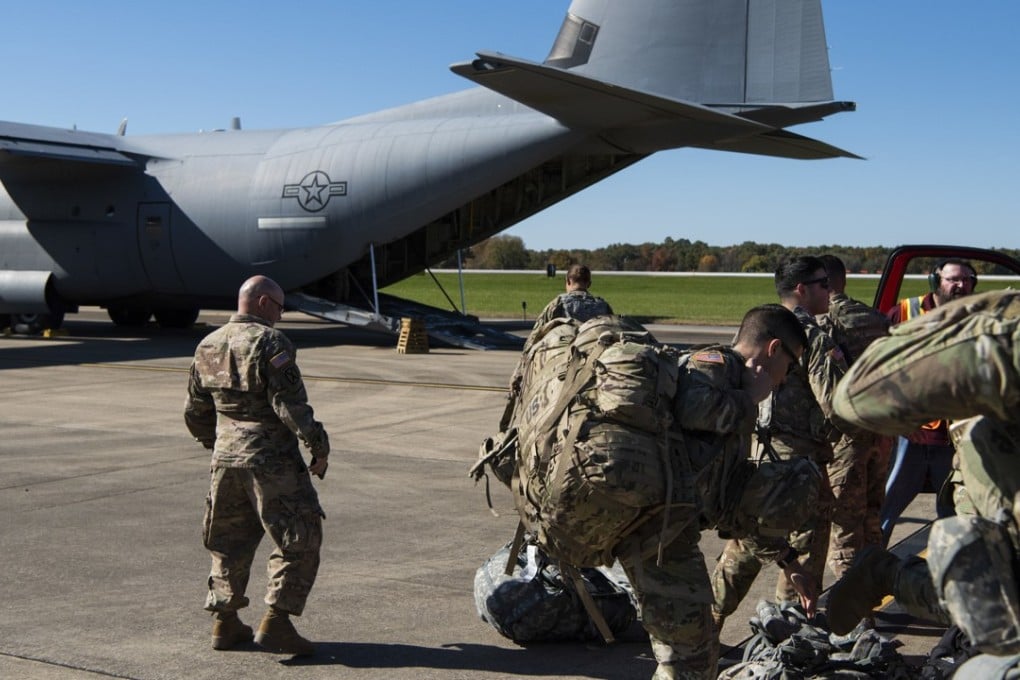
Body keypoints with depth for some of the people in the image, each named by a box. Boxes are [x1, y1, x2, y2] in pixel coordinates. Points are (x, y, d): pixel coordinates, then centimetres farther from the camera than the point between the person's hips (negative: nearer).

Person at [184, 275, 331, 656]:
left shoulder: (207, 346, 12)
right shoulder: (269, 342, -12)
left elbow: (195, 413, 19)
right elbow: (290, 405, -18)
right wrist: (318, 445, -11)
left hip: (225, 460, 8)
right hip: (271, 460, -8)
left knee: (229, 541, 18)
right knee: (299, 541, 0)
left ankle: (225, 623, 23)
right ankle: (275, 622, -4)